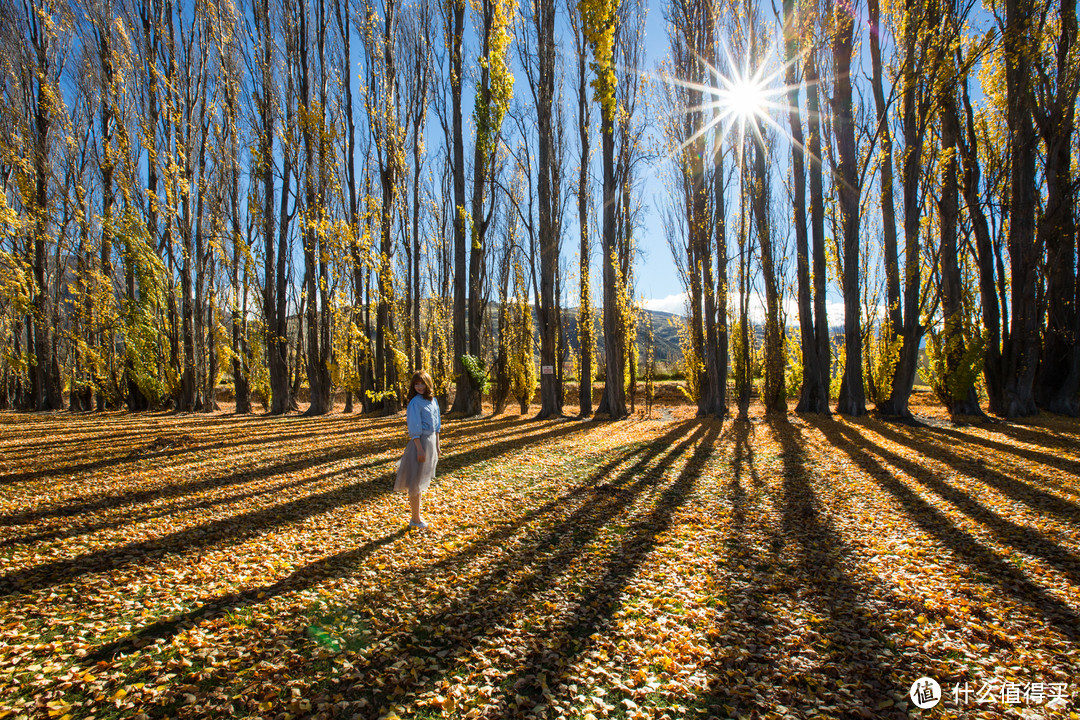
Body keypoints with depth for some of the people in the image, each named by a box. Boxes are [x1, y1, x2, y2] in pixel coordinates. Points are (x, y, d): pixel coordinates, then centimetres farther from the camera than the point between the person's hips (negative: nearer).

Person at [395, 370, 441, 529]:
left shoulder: (433, 401, 9)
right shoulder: (415, 403, -13)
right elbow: (414, 429, -17)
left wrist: (437, 446, 17)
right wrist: (420, 449, -21)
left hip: (431, 440, 8)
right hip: (420, 441, -8)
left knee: (422, 480, 16)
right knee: (416, 481, 0)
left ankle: (416, 512, 28)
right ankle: (415, 519, 9)